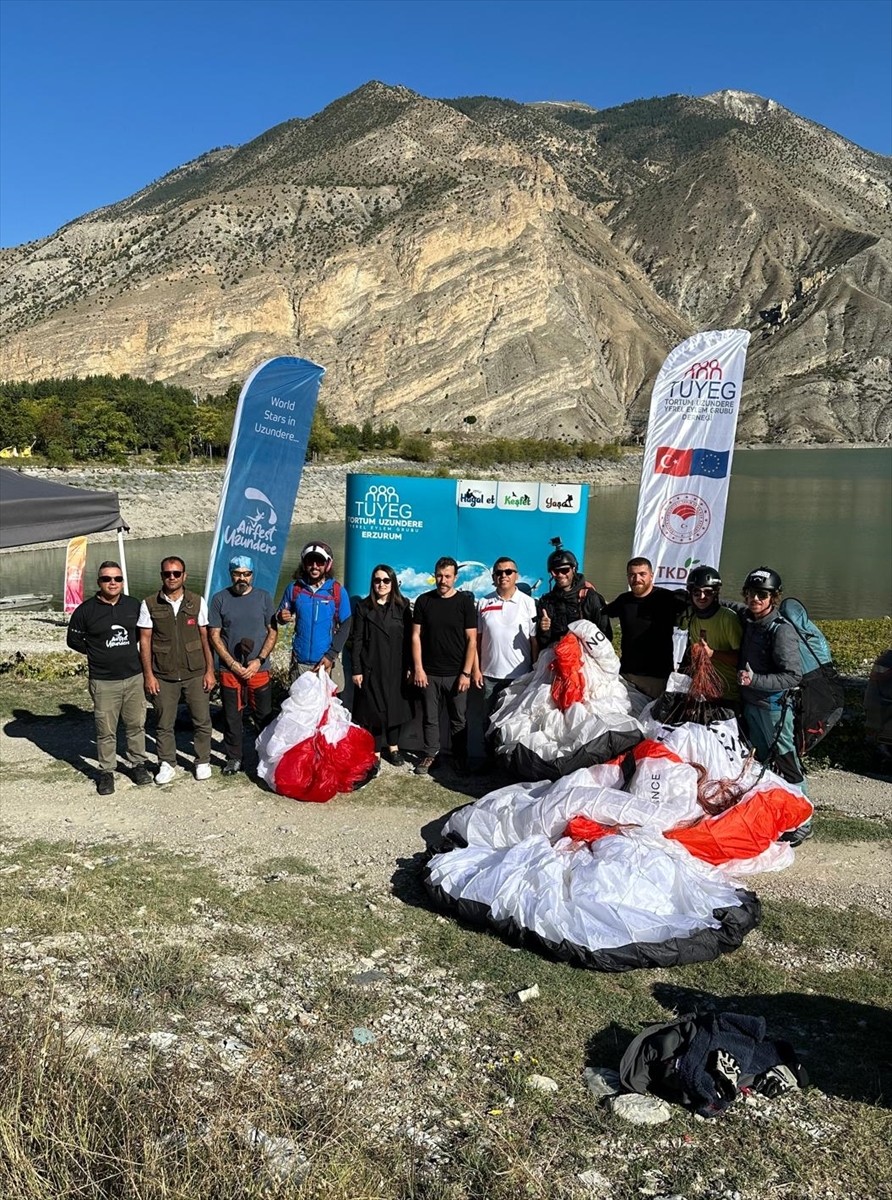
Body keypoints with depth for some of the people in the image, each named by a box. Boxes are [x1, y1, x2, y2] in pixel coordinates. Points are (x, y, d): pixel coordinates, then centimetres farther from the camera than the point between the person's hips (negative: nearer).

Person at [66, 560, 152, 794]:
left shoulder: (134, 605, 2)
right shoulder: (86, 610, -5)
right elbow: (74, 640, 5)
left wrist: (131, 649, 8)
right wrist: (98, 653, 2)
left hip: (134, 677, 3)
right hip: (103, 681, -2)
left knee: (136, 724, 11)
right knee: (106, 730, 3)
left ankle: (138, 764, 25)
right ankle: (106, 771, 16)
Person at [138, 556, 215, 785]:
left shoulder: (197, 602, 1)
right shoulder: (149, 604, -1)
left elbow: (205, 639, 3)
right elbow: (145, 641, 1)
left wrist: (210, 670, 0)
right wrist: (148, 675, -3)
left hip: (195, 674, 0)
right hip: (163, 676, 0)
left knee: (202, 721, 6)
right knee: (164, 724, 8)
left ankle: (203, 762, 22)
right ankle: (167, 764, 23)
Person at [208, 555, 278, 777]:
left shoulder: (263, 597, 2)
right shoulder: (219, 599, 1)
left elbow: (272, 632, 2)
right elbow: (214, 635, 0)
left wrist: (259, 660, -9)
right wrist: (232, 663, -9)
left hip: (259, 669, 0)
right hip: (229, 669, 0)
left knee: (264, 716, 6)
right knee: (232, 717, 8)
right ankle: (233, 757, 21)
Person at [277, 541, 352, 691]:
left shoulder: (338, 591, -3)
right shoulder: (294, 589, 1)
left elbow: (345, 626, 0)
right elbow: (281, 617, 11)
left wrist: (331, 655, -9)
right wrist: (282, 618, -14)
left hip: (326, 662, -2)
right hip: (300, 661, 2)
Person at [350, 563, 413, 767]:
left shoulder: (402, 607, 4)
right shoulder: (363, 607, 1)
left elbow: (409, 639, 3)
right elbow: (357, 640, -1)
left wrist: (408, 666, -1)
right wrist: (356, 670, -6)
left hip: (396, 668, 1)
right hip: (371, 668, -1)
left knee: (395, 707, 10)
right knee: (373, 710, 2)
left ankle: (393, 747, 26)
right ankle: (375, 752, 14)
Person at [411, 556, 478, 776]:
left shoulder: (465, 602, -2)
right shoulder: (424, 601, 3)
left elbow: (472, 640, -3)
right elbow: (416, 636, 4)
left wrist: (466, 673, -8)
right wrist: (418, 668, -3)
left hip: (456, 674, -1)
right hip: (429, 673, 1)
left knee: (459, 720, 7)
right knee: (430, 718, 9)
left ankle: (461, 758, 22)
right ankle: (430, 755, 23)